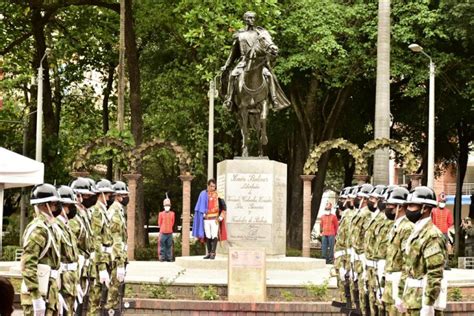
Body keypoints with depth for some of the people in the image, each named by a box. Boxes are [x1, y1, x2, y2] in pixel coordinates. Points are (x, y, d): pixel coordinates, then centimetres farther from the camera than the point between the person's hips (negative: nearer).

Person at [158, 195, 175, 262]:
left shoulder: (172, 214, 5)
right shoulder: (161, 214, 1)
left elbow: (172, 223, 12)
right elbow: (159, 223, 7)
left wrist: (169, 228, 11)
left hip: (170, 233, 1)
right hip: (163, 233, -1)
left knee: (169, 246, 4)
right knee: (162, 245, -2)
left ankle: (169, 258, 8)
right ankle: (162, 257, 3)